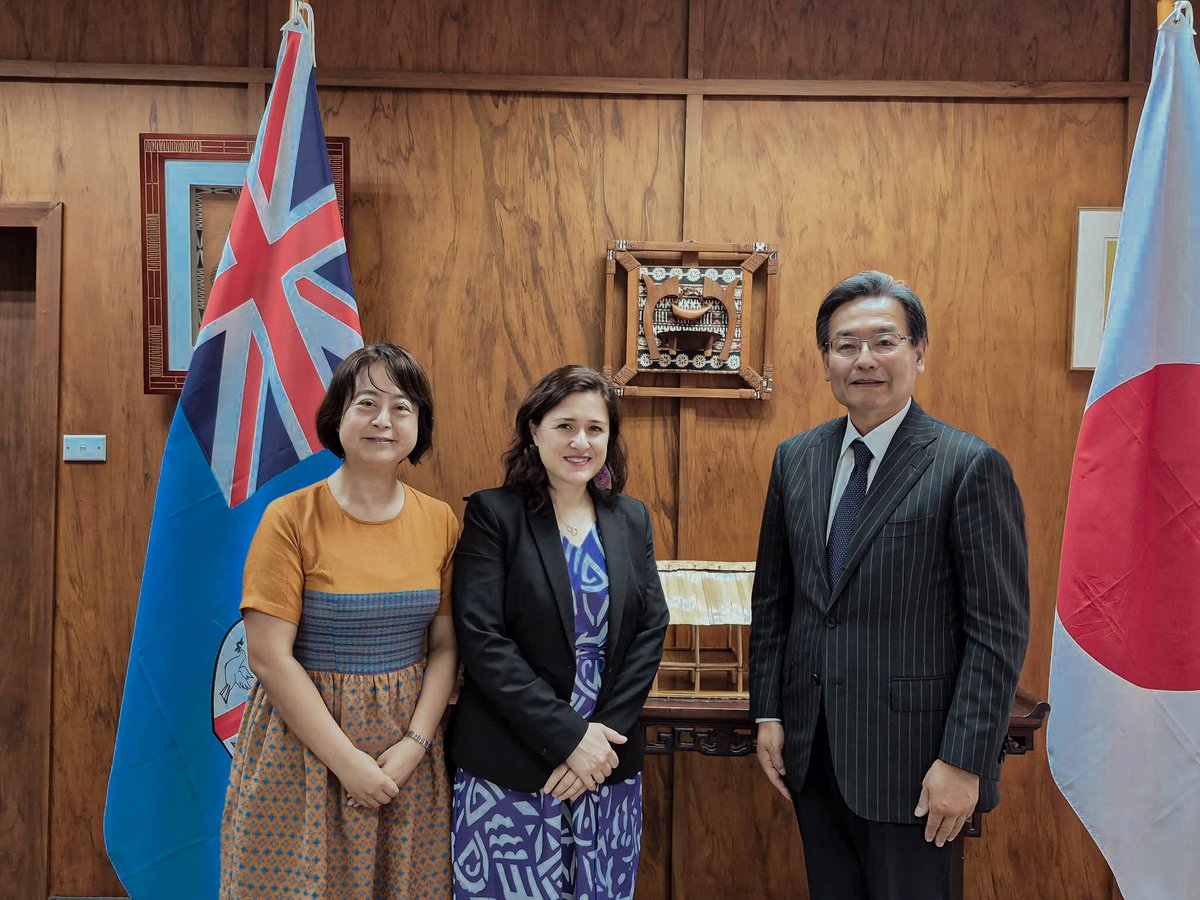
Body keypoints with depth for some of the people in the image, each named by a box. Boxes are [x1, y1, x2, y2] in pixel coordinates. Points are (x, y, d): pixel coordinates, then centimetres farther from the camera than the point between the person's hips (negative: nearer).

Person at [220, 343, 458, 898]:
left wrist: (415, 743, -10)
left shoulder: (440, 522, 0)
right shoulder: (292, 517, -11)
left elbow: (444, 646, 2)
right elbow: (269, 657, -13)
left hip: (406, 755, 3)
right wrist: (347, 761, -14)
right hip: (305, 747, -3)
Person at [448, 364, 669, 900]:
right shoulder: (493, 514, -6)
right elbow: (482, 640, -13)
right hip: (508, 773, -3)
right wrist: (568, 735, -16)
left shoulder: (632, 519, 7)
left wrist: (605, 734, -9)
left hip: (609, 762, 4)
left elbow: (650, 631, 2)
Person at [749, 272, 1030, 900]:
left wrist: (964, 761, -14)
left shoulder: (970, 466, -12)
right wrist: (767, 712, 6)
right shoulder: (795, 459, 5)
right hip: (811, 749, 5)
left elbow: (999, 629, -13)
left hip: (910, 754, -5)